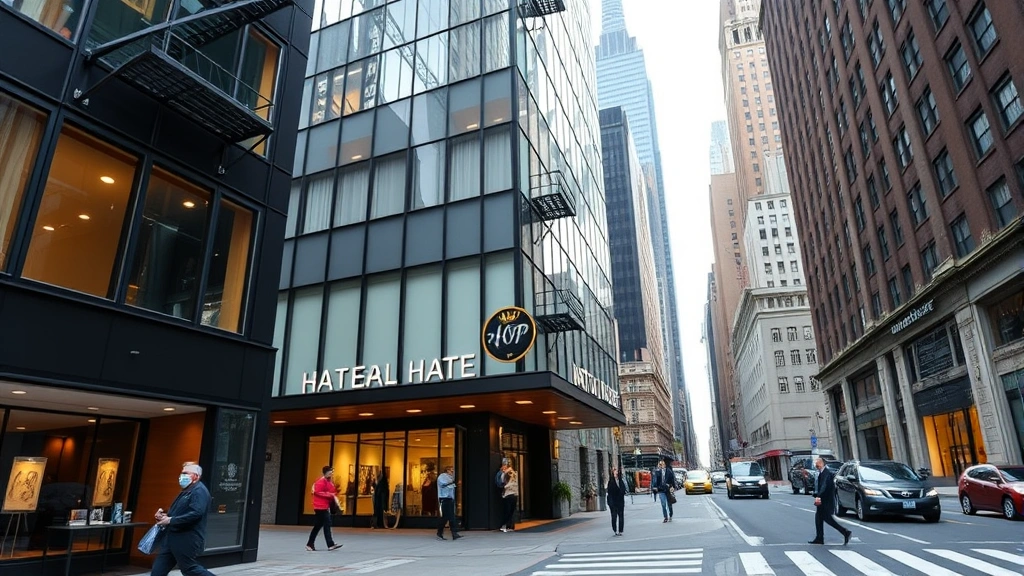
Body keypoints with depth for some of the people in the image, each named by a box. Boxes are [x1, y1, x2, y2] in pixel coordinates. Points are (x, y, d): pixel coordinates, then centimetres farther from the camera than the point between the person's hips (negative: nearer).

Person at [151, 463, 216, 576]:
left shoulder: (199, 491, -16)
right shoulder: (186, 491, 18)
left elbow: (195, 513, -27)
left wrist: (170, 520, -23)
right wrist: (165, 515, 5)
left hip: (186, 540, -10)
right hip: (173, 539, 10)